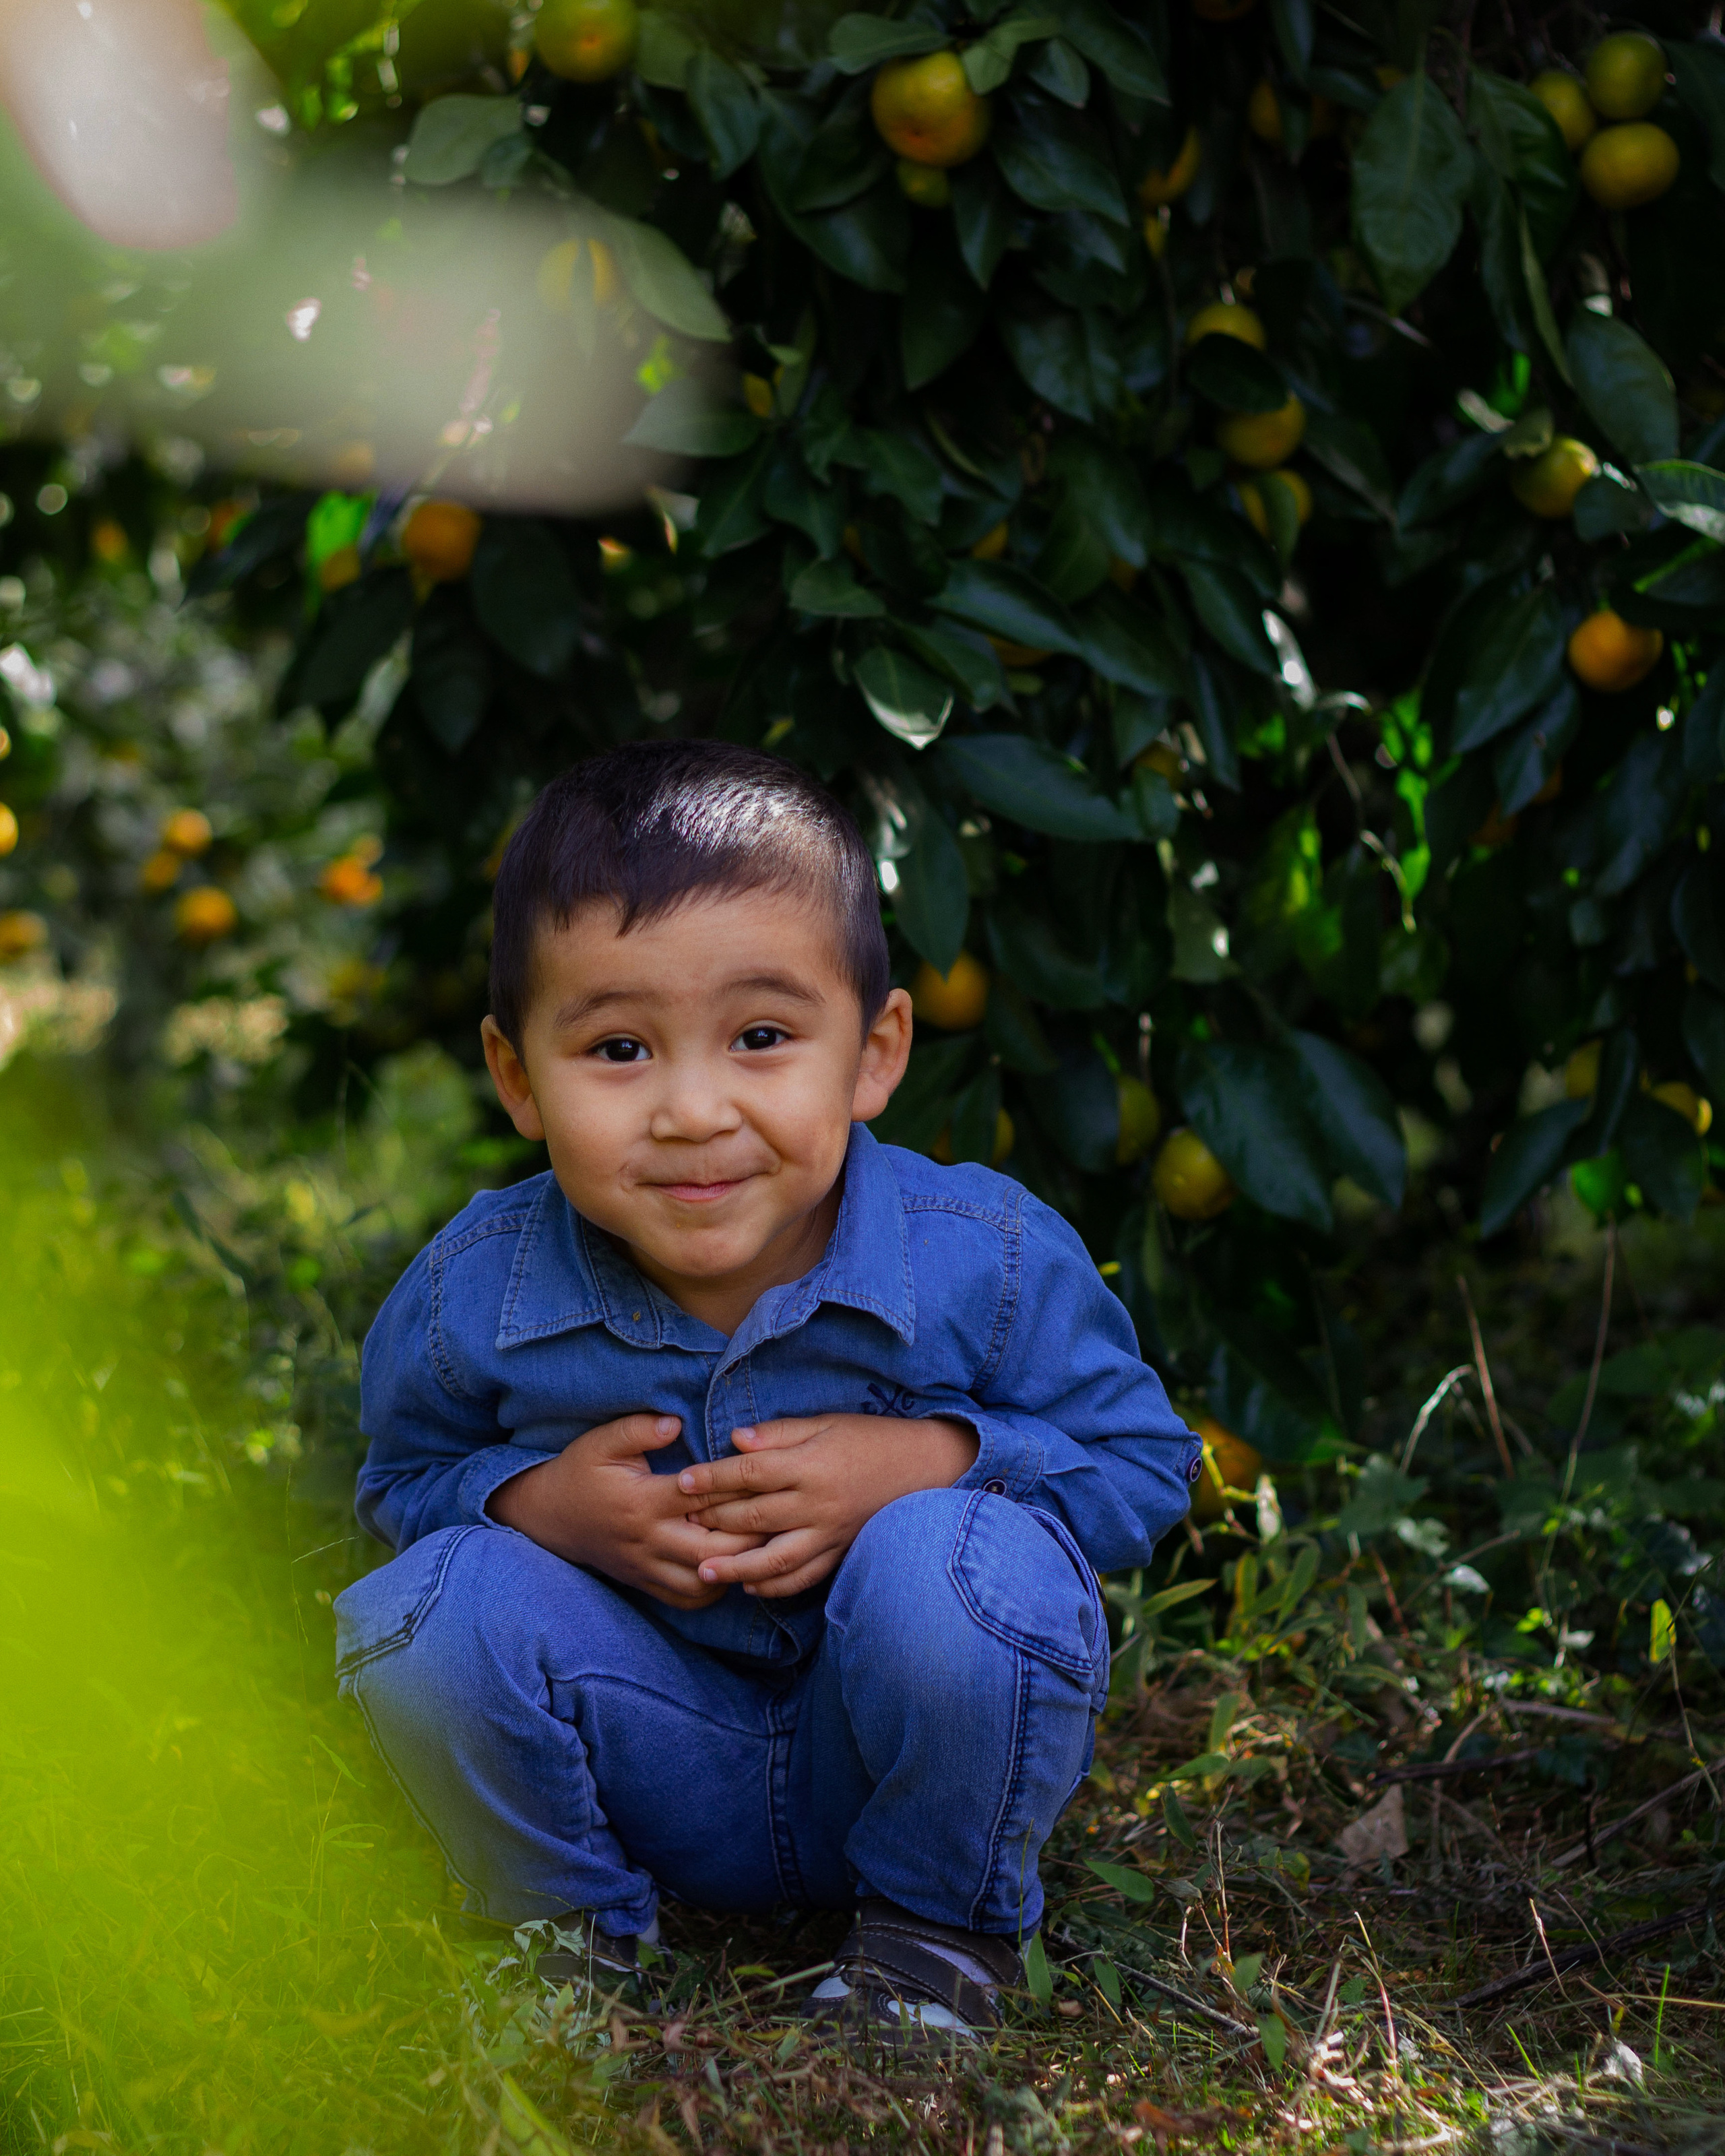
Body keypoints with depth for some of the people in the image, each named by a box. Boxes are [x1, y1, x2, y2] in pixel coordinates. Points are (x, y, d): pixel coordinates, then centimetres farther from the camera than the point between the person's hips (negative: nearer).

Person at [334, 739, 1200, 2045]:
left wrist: (937, 1462, -27)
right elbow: (404, 1480, 4)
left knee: (968, 1568, -34)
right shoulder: (475, 1291, -14)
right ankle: (565, 1919, 4)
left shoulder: (989, 1259, -19)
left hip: (909, 1769, -1)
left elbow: (1140, 1467, -7)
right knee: (440, 1603, -26)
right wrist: (535, 1502, -20)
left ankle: (945, 1919, -2)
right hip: (651, 1774, 1)